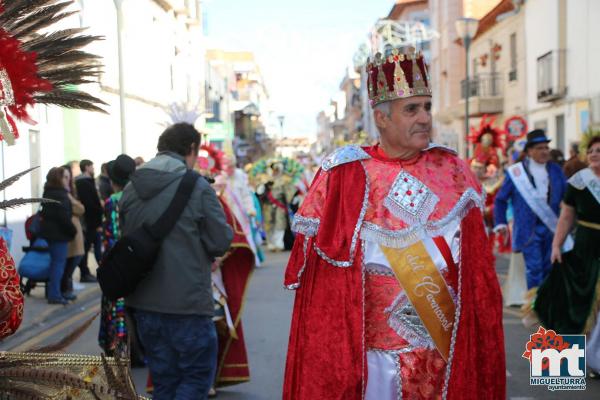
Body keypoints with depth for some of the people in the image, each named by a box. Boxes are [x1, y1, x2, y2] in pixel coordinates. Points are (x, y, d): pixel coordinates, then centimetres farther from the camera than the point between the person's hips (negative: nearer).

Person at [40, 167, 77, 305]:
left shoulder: (49, 193, 14)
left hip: (49, 232, 10)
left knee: (55, 262, 15)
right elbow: (64, 217, -22)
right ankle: (54, 295, -4)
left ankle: (53, 292, 20)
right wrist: (73, 231, -9)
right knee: (59, 263, -5)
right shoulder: (60, 195, -17)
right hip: (59, 234, -10)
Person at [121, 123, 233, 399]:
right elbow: (222, 241, -9)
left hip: (143, 303, 6)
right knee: (197, 376, 7)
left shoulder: (130, 189, 7)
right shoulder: (197, 187, -11)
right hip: (187, 302, -6)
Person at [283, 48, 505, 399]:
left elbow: (476, 266, 5)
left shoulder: (452, 172, 1)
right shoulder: (344, 177, -10)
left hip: (446, 347, 4)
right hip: (376, 352, -3)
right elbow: (323, 278, -8)